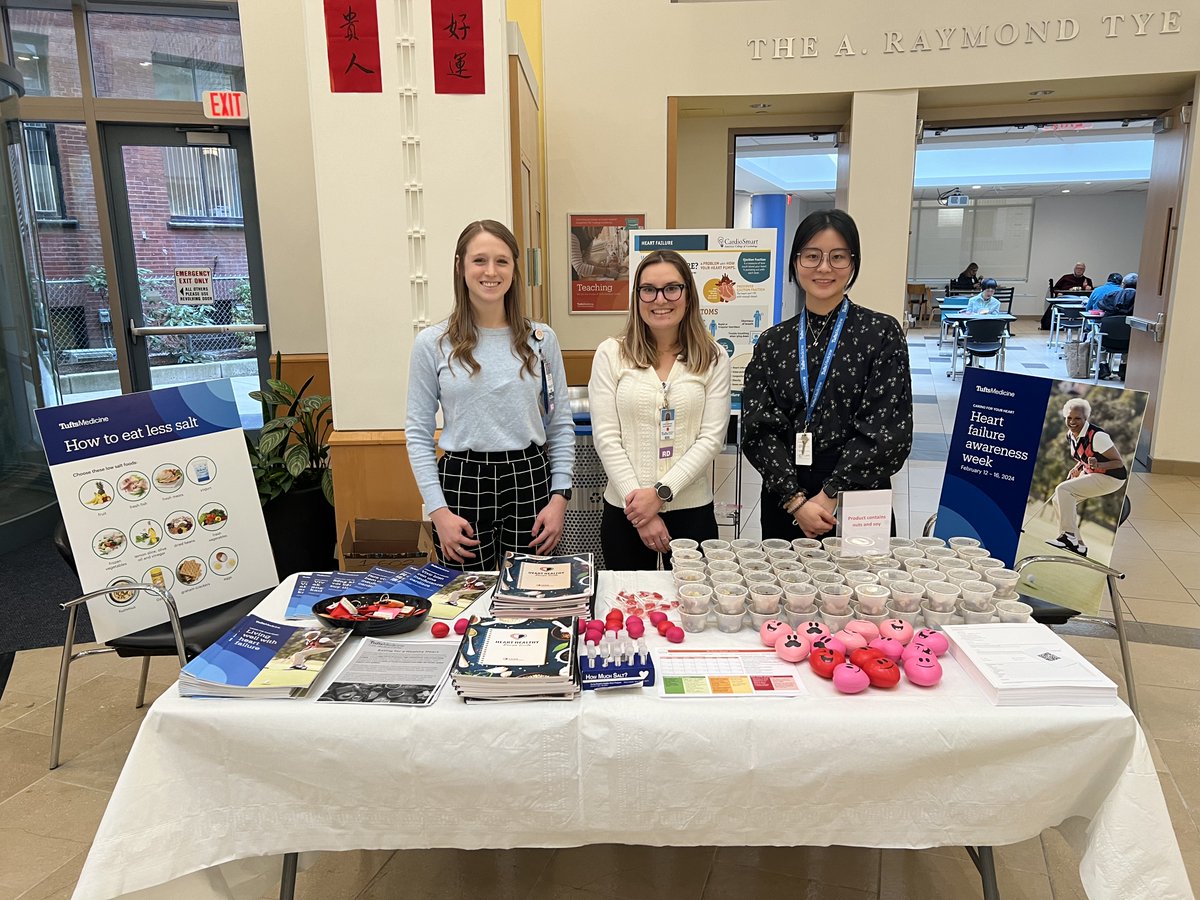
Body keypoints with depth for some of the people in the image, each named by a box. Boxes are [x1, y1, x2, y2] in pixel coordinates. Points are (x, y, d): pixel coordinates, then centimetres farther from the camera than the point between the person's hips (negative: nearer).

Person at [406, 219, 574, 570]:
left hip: (529, 480, 1)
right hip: (461, 482, -1)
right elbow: (418, 433, 1)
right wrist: (438, 511, -6)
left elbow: (561, 426, 7)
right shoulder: (432, 344, 0)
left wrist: (560, 497, -1)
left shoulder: (541, 339, 4)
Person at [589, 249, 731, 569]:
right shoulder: (611, 354, -1)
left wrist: (661, 492, -14)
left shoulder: (713, 358, 1)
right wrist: (639, 504, -11)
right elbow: (606, 437, -5)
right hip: (624, 510, 0)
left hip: (692, 509, 0)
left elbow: (711, 438, -4)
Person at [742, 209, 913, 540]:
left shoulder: (882, 333, -2)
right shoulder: (773, 342, 5)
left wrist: (831, 495, -16)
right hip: (784, 505, 2)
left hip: (858, 501, -2)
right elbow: (759, 427, -3)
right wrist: (794, 498, -14)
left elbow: (886, 429, -10)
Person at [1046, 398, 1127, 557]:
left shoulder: (1097, 436, -24)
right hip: (1090, 474, 9)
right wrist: (1076, 469, 3)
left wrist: (1097, 464, -36)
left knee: (1063, 490, -24)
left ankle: (1069, 536, -20)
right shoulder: (1070, 435, 1)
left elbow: (1119, 462, -20)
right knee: (1058, 501, 0)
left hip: (1111, 478, -9)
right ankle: (1077, 545, 6)